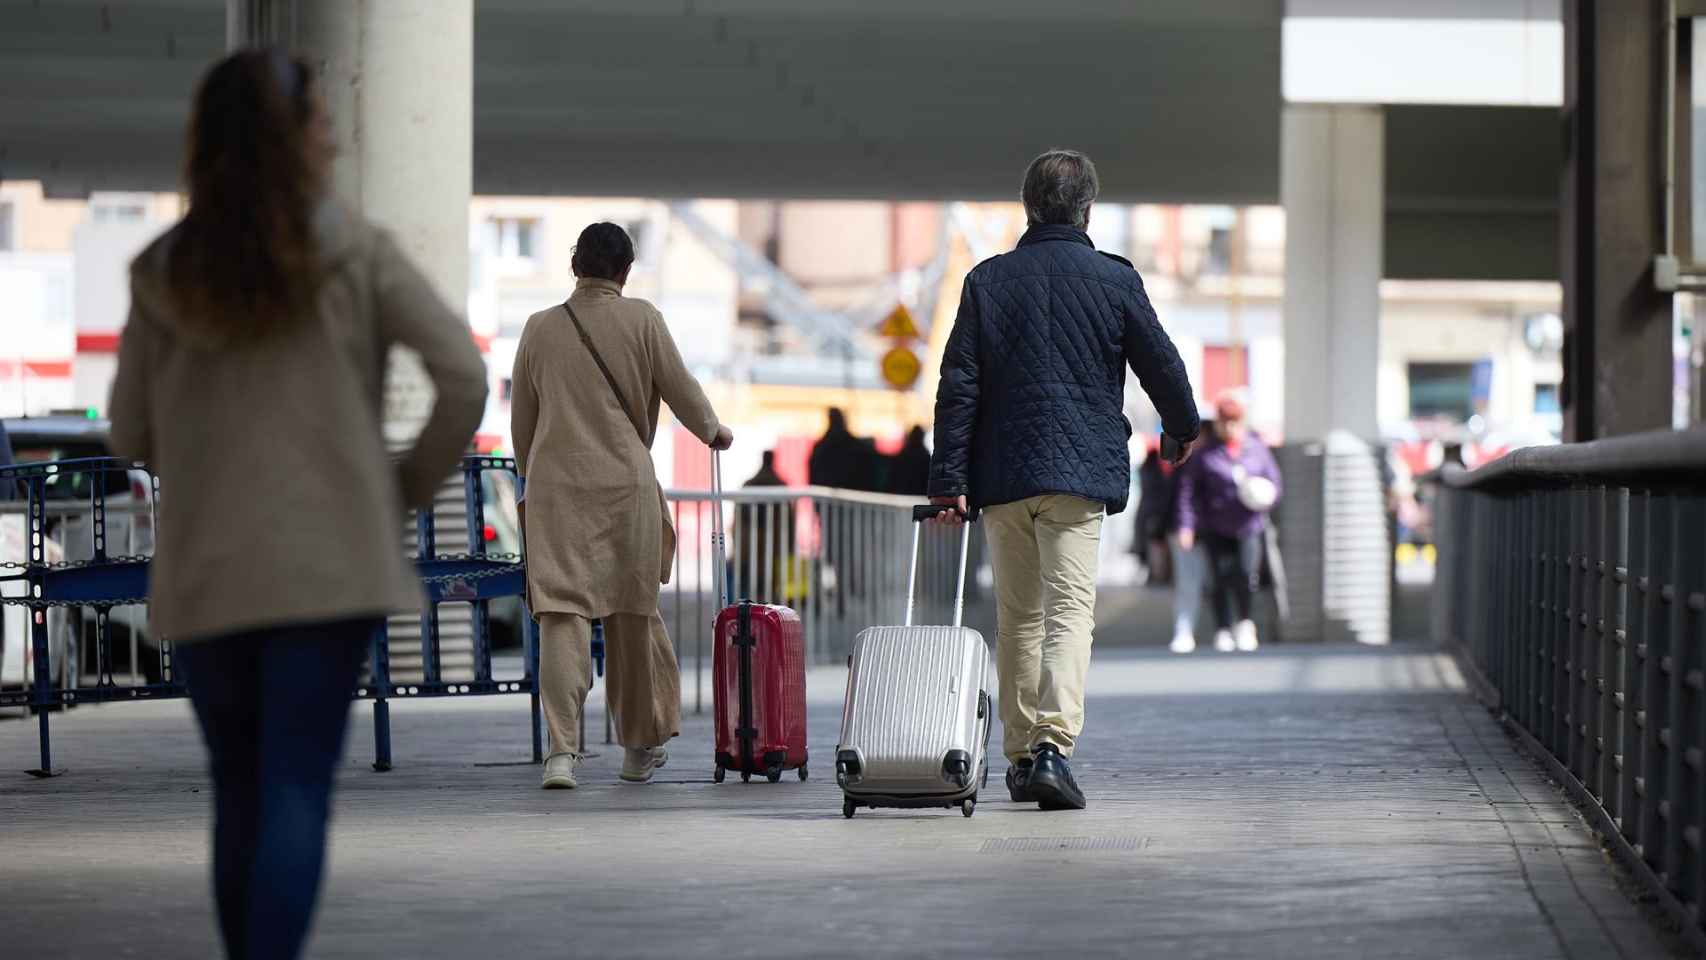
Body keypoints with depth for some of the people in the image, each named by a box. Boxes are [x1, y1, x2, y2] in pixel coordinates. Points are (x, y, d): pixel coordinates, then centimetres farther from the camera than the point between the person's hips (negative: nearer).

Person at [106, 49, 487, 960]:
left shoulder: (164, 272, 4)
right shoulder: (353, 252, -4)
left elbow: (129, 433, 7)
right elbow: (464, 376, -8)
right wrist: (411, 484, 5)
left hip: (202, 574, 3)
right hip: (326, 560, -3)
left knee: (237, 793, 16)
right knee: (297, 791, -5)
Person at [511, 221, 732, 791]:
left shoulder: (540, 327, 7)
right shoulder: (641, 320, 1)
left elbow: (521, 419, 13)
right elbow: (681, 390, 4)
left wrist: (530, 477, 27)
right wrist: (713, 432, 24)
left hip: (554, 483, 1)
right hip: (625, 481, -1)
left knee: (560, 615, -5)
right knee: (634, 614, 12)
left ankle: (562, 749, -19)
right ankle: (641, 748, 24)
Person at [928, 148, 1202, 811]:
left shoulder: (988, 280, 4)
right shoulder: (1114, 279, -1)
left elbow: (958, 385, 0)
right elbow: (1161, 365, 6)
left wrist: (949, 479, 0)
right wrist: (1184, 427, 26)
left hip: (1001, 474, 3)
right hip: (1080, 470, -3)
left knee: (1017, 617, 13)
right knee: (1070, 611, -7)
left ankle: (1021, 755, 18)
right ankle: (1053, 744, -25)